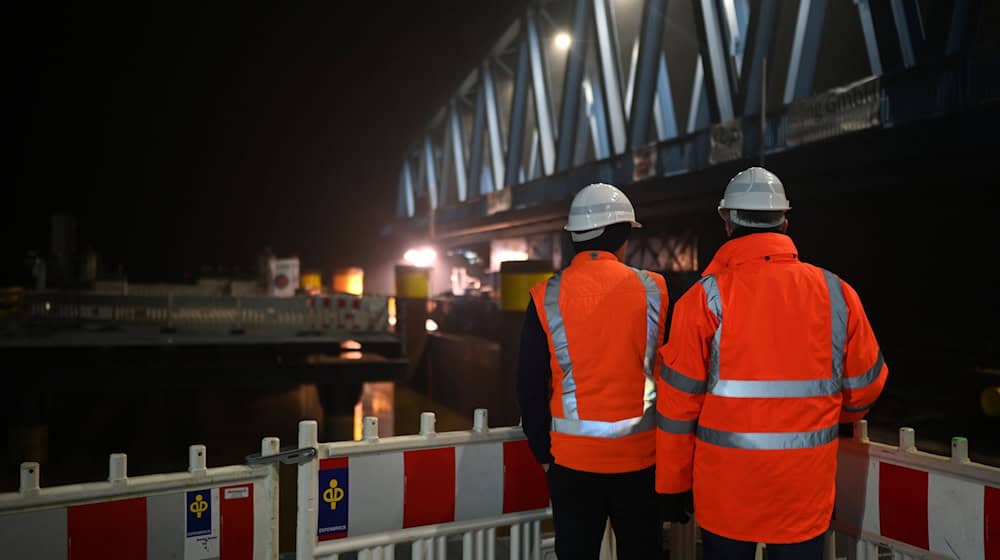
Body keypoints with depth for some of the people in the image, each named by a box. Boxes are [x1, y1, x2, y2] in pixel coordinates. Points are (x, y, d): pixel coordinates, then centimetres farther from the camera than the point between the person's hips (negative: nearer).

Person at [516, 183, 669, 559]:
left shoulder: (547, 298, -6)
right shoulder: (653, 291, -5)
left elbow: (530, 385, -3)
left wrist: (542, 452, 9)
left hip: (573, 457, 0)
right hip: (640, 455, 1)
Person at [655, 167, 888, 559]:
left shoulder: (705, 298, -12)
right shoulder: (835, 292, -4)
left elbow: (678, 401, -9)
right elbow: (865, 385, 7)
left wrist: (673, 483, 4)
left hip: (726, 487, -2)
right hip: (806, 487, 2)